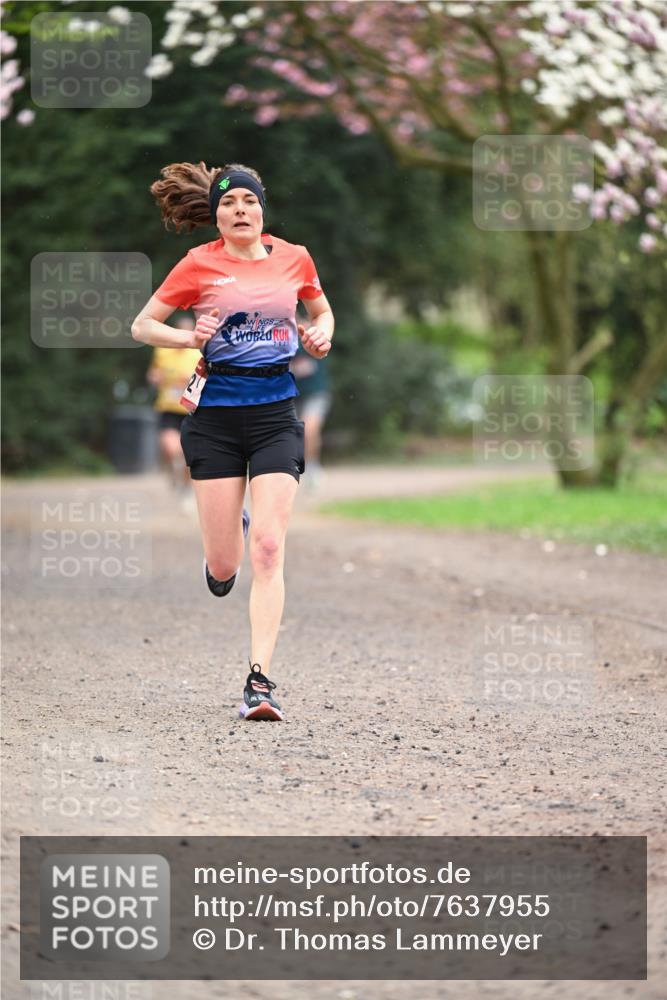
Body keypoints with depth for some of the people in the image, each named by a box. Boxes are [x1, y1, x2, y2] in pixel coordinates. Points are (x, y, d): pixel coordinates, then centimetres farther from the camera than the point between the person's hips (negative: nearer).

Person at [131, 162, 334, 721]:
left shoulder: (294, 258, 6)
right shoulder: (199, 265, -1)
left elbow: (322, 311, 25)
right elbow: (142, 325, 4)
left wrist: (321, 335, 2)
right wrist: (190, 337, -13)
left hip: (276, 414, 1)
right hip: (216, 414, -1)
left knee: (268, 549, -12)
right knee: (224, 566, 1)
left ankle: (260, 680, -11)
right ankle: (229, 530, 40)